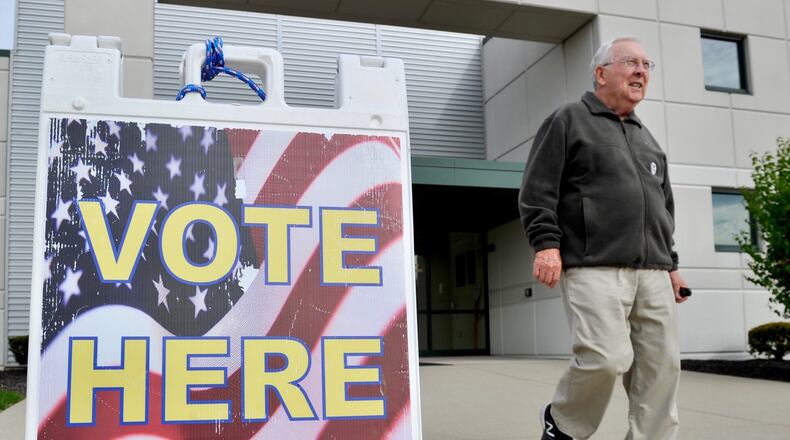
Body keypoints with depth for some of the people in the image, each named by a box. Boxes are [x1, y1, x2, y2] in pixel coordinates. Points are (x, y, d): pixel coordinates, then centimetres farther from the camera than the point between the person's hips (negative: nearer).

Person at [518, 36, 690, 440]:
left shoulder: (647, 139, 26)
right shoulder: (568, 121, 6)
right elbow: (537, 189, -3)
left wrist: (670, 263, 22)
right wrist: (546, 243, -14)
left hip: (652, 272, 7)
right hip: (595, 269, -7)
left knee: (661, 365, 1)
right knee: (606, 358, -17)